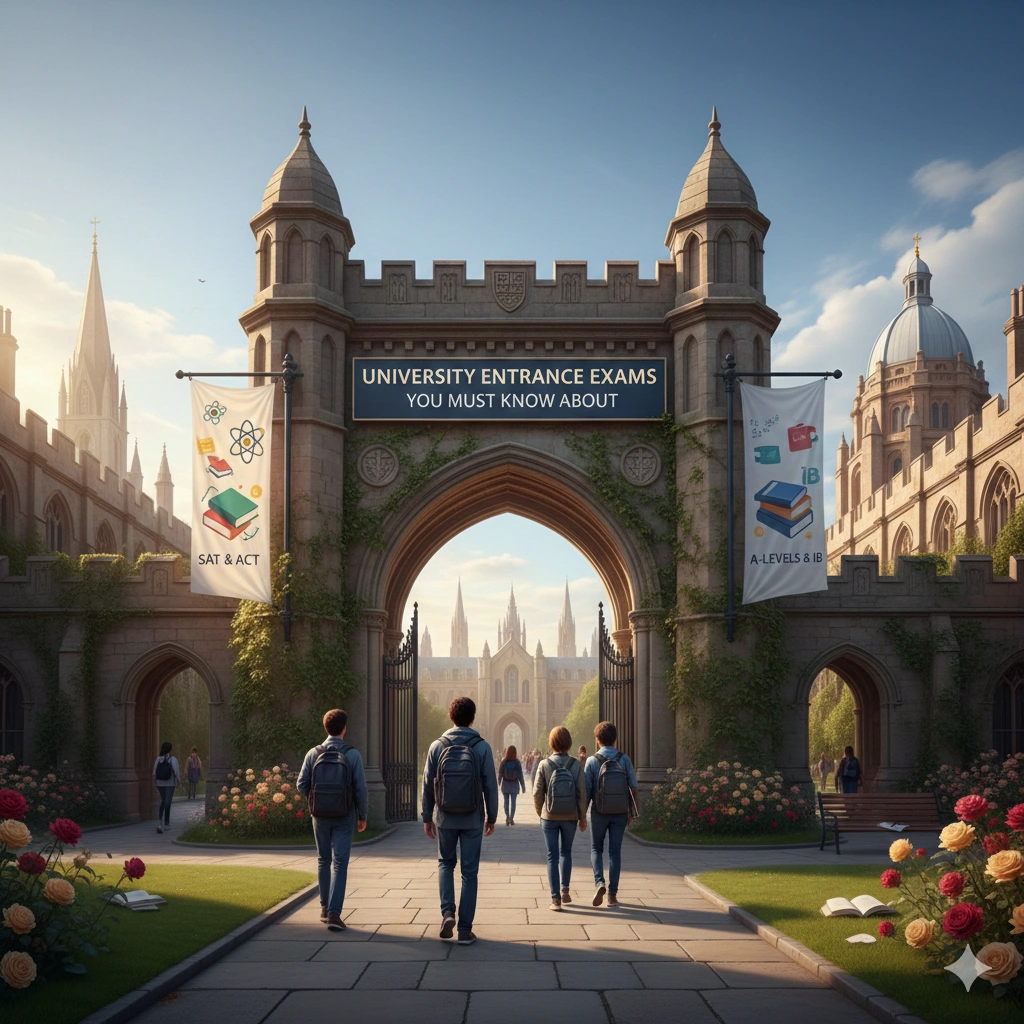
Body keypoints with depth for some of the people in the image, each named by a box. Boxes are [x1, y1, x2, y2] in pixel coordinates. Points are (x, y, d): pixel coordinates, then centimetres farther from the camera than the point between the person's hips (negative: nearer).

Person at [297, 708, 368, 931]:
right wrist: (362, 816, 4)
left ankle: (325, 907, 27)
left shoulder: (313, 754, -3)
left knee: (323, 860, 18)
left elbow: (301, 784, -2)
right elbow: (360, 789, -9)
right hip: (344, 816, -3)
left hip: (320, 815, 3)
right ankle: (334, 912, -10)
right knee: (340, 863, -1)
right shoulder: (352, 755, -9)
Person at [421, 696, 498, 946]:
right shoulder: (482, 747, -7)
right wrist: (492, 817, 5)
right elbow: (490, 785, -6)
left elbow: (428, 785, -1)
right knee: (469, 872, 7)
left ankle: (447, 911, 1)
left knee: (446, 863, 21)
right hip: (473, 819, -1)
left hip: (445, 818, 1)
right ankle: (465, 930, 8)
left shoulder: (437, 746, -3)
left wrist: (427, 817, 9)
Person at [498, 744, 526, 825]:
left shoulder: (503, 762, -11)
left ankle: (507, 817, 4)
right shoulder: (517, 762, -13)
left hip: (505, 785, 0)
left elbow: (499, 774, -4)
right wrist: (523, 786, -1)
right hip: (514, 785, 0)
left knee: (506, 802, 9)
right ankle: (511, 818, 6)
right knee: (513, 802, 7)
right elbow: (520, 775, -9)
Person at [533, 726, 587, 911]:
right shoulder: (576, 764, -8)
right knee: (566, 852, 22)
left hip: (549, 817, -1)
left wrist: (540, 813, 11)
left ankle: (555, 898, 1)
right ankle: (565, 889, 18)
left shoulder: (544, 765, -9)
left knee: (552, 856, 5)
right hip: (570, 817, 1)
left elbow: (537, 793, -6)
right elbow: (582, 793, -6)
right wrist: (582, 817, 4)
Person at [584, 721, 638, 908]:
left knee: (596, 849, 15)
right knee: (615, 852, 8)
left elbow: (586, 790, -9)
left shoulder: (592, 761, -9)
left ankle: (599, 882, -7)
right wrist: (631, 811, 9)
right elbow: (633, 787, -3)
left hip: (599, 813, -1)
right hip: (620, 813, 2)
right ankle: (612, 894, 7)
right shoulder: (624, 760, -3)